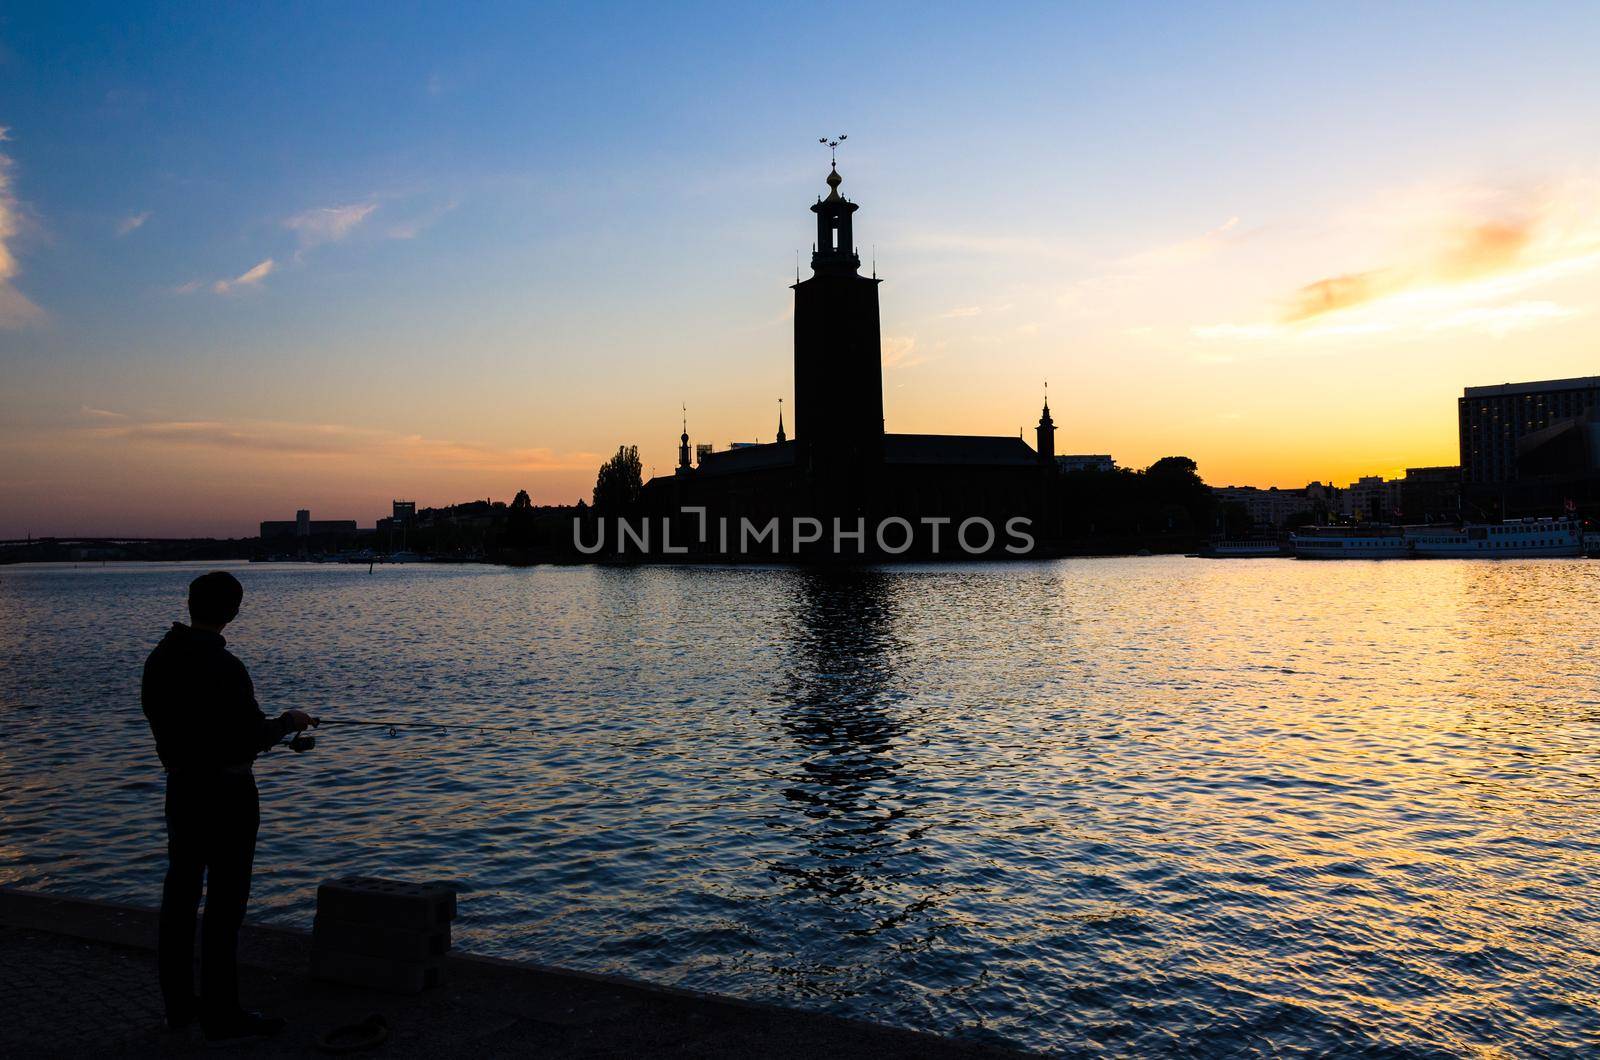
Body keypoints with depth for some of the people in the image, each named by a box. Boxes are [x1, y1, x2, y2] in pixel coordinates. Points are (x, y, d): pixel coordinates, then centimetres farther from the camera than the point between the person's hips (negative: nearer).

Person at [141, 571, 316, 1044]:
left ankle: (178, 1004, 26)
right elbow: (250, 740, -20)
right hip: (226, 792, -8)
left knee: (180, 893, 15)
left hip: (180, 786, 8)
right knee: (225, 902, 0)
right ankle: (221, 1014, 8)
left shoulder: (159, 658, 2)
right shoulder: (224, 667, -23)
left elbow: (161, 720, 12)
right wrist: (287, 723, -1)